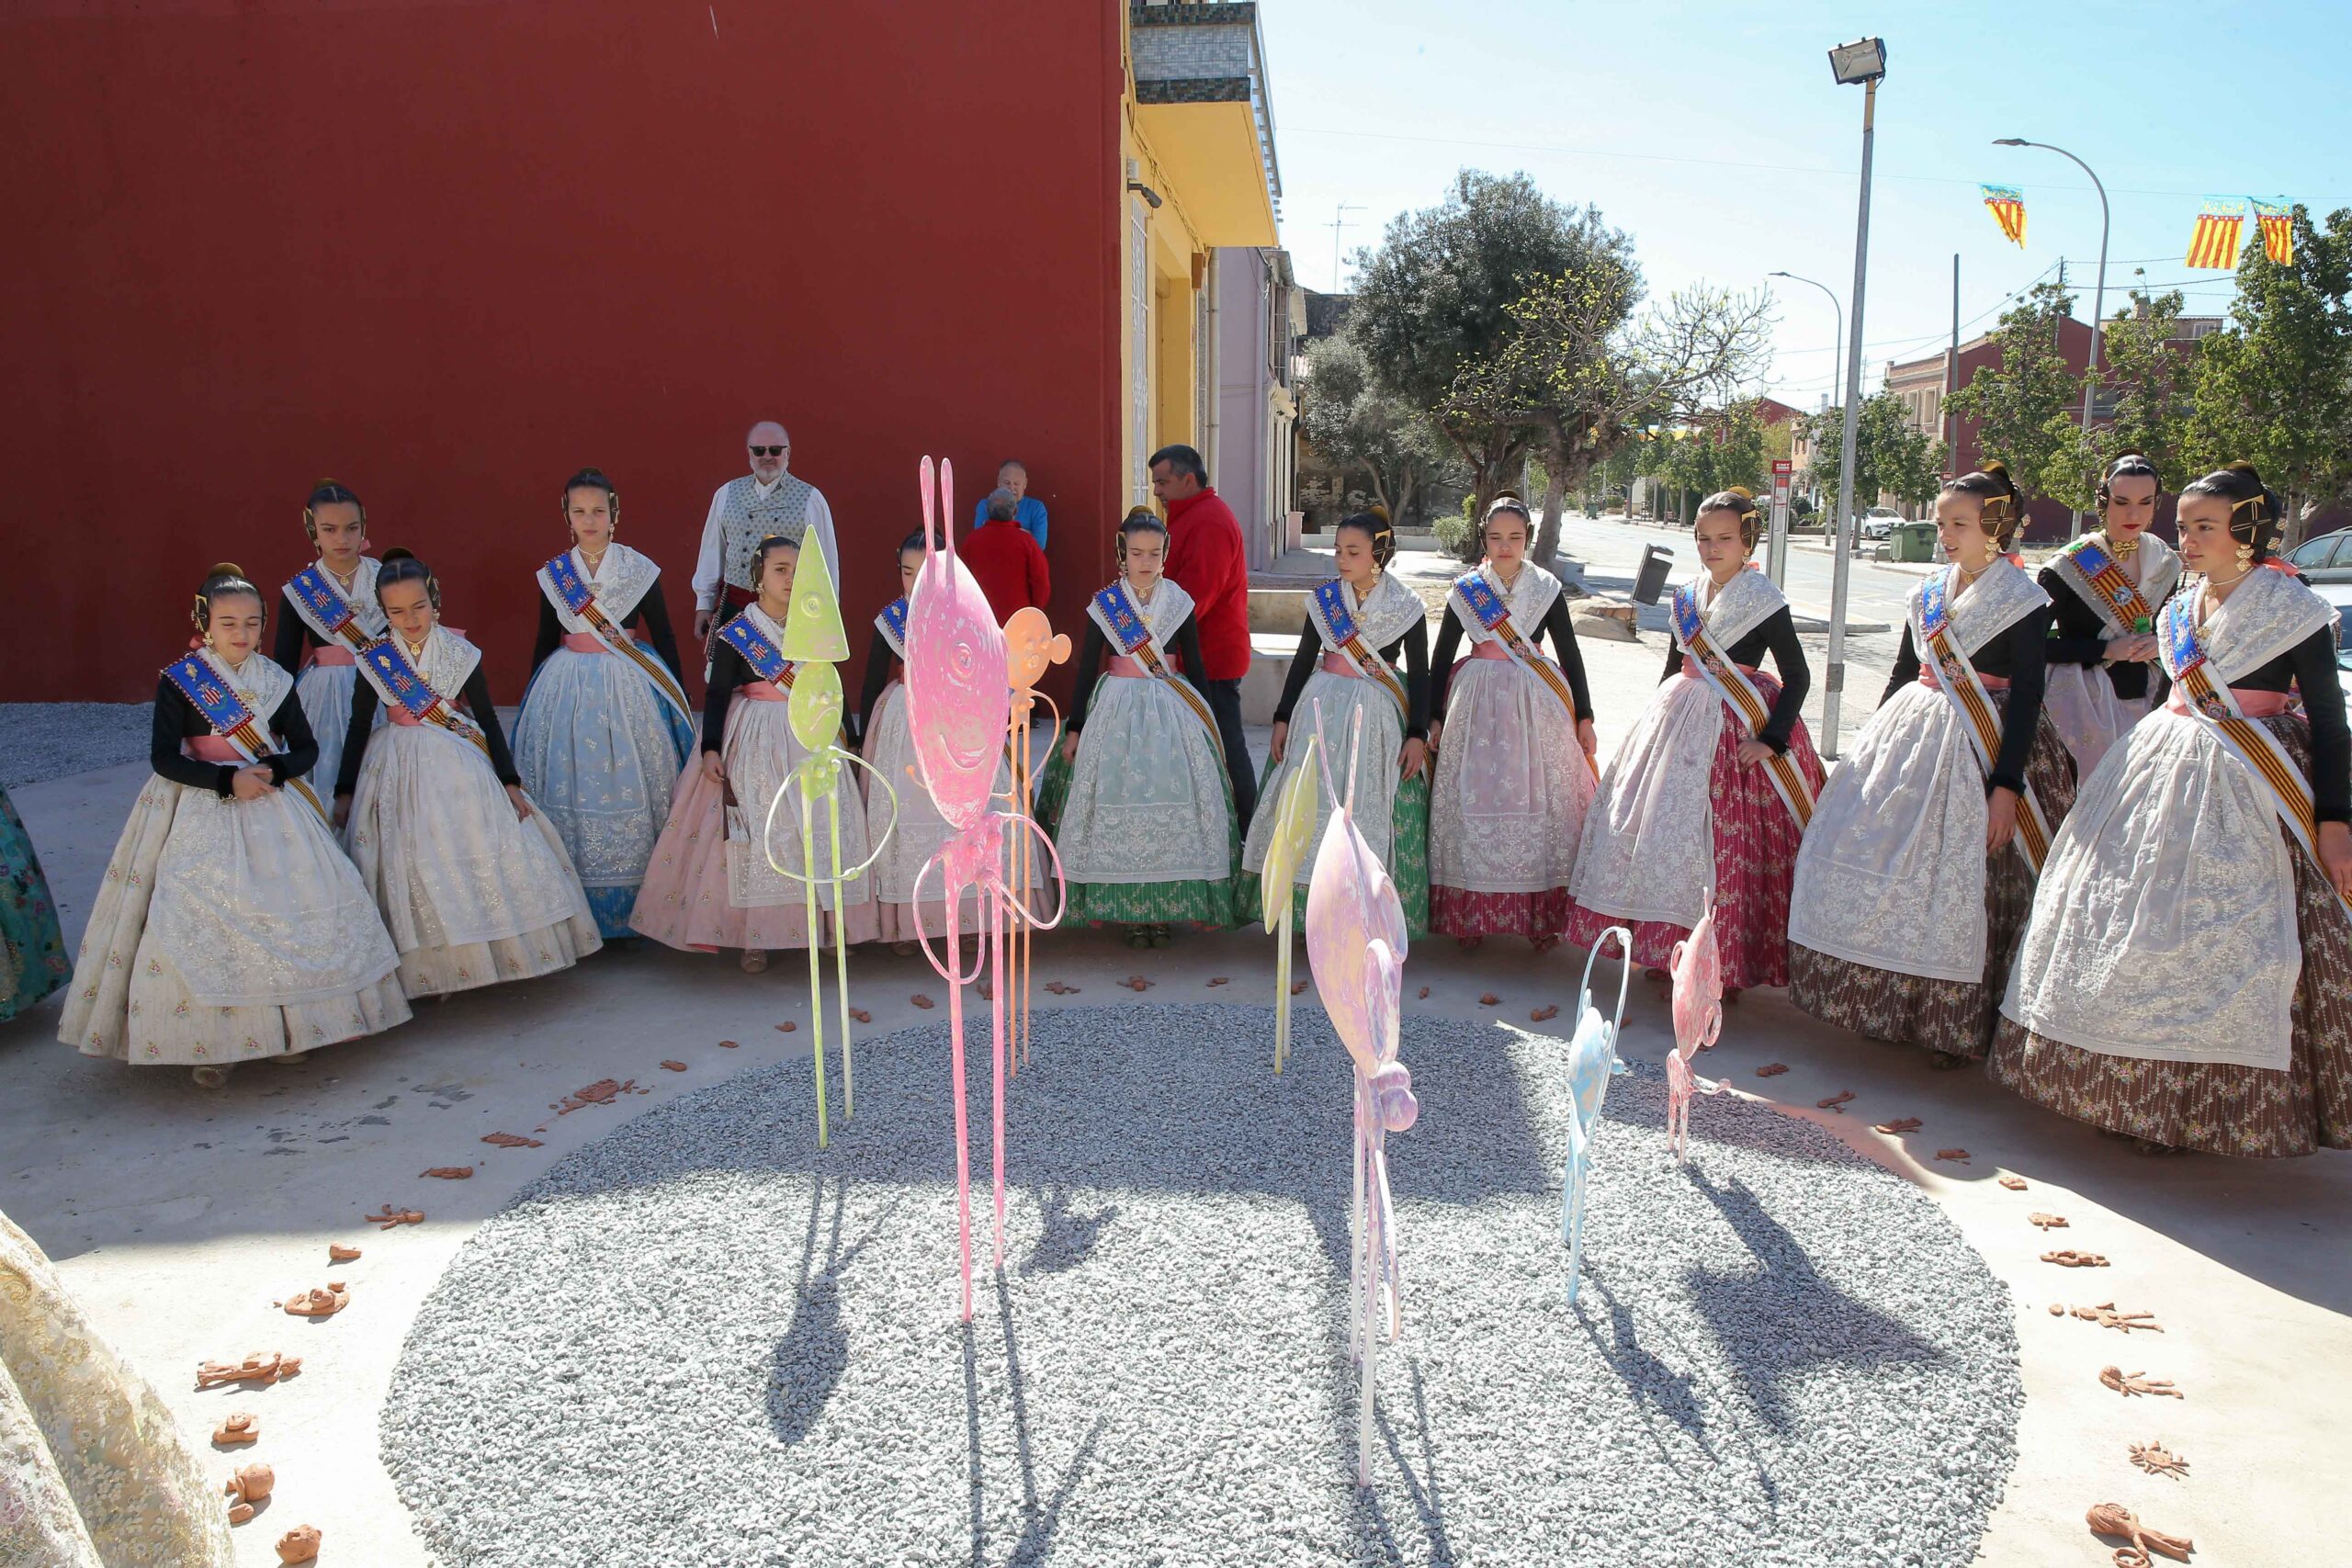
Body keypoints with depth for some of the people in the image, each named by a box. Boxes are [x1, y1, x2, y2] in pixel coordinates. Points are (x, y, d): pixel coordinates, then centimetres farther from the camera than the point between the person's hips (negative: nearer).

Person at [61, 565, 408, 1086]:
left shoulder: (275, 681, 7)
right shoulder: (178, 680, -3)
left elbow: (306, 749, 8)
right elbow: (163, 757, -7)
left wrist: (273, 771, -12)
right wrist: (227, 780, -18)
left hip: (272, 808, 3)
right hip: (202, 815, -3)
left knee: (295, 902, -3)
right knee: (202, 918, -13)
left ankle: (291, 1026, 10)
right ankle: (211, 1043, -5)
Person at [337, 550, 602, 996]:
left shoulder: (461, 654, -2)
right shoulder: (375, 661, -1)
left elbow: (487, 720, 2)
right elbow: (359, 729, 6)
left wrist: (509, 782, -1)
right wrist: (345, 792, 4)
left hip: (460, 768, 0)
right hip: (399, 772, 0)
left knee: (480, 856, -3)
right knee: (411, 867, -3)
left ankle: (497, 952, 10)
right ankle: (428, 968, 5)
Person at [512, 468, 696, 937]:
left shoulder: (640, 569, 1)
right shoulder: (552, 574, 8)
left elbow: (664, 638, 5)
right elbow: (545, 642, 15)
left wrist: (675, 696, 3)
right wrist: (533, 698, 16)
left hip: (630, 687, -2)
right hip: (567, 687, 2)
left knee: (630, 786, -4)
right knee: (571, 789, 0)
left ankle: (637, 902, 6)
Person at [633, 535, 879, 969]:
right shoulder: (738, 632, -6)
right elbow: (717, 694, -5)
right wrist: (710, 748, -14)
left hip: (810, 738, 4)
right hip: (756, 743, -4)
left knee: (821, 830, 3)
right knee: (757, 833, -4)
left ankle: (823, 924, 14)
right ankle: (755, 937, 4)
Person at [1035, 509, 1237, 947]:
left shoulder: (1179, 602, 4)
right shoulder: (1104, 604, 1)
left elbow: (1194, 665, 9)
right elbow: (1088, 667, 3)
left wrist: (1203, 721, 7)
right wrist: (1074, 728, 0)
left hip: (1172, 712, 1)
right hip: (1116, 709, -1)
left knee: (1173, 805, -5)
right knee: (1118, 804, -5)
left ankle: (1165, 908, 6)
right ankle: (1128, 910, 6)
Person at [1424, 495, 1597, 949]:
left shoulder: (1546, 588, 4)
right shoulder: (1465, 589, 5)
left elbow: (1570, 654, 8)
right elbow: (1441, 658, 9)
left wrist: (1584, 717, 5)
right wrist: (1434, 719, 5)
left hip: (1538, 706, 0)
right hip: (1477, 704, 0)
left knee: (1540, 802, -2)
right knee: (1475, 802, -1)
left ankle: (1543, 916, 6)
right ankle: (1473, 914, 7)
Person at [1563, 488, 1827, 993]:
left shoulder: (1763, 600, -8)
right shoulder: (1686, 597, 9)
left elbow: (1798, 676, -8)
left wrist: (1772, 740, -15)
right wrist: (1658, 720, 18)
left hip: (1741, 726, -6)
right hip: (1681, 720, 6)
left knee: (1725, 842, -5)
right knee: (1661, 828, 6)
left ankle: (1726, 966, 7)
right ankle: (1667, 950, 20)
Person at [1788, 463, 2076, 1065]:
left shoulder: (2023, 600, -8)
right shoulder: (1928, 592, 10)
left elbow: (2027, 696, -11)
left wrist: (2007, 784, -17)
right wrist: (1869, 747, 17)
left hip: (1982, 747, -6)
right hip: (1910, 734, 6)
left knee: (1961, 886, -3)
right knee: (1884, 862, 5)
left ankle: (1955, 1025, 10)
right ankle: (1884, 998, 21)